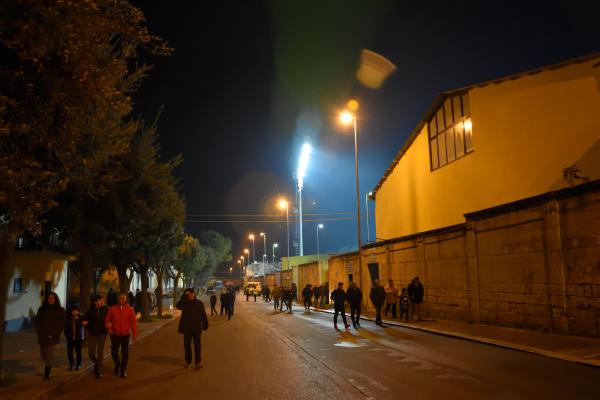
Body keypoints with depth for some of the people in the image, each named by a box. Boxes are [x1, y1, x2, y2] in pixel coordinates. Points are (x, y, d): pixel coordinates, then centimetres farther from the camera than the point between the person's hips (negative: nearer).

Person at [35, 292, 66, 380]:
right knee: (43, 353, 9)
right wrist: (39, 331, 1)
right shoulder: (42, 309, 10)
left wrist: (56, 333, -8)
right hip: (42, 335, 3)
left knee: (50, 353, -9)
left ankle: (47, 373, -5)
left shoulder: (60, 310, 3)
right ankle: (48, 366, 36)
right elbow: (37, 321, 12)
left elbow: (62, 323, 2)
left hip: (53, 336, -3)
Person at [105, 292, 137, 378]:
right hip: (115, 335, 1)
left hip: (125, 335, -1)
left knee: (125, 353, 3)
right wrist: (109, 329, -7)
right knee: (114, 351, 9)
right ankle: (117, 364, 38)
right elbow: (107, 320, 5)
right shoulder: (112, 309, -3)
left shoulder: (130, 309, -5)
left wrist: (134, 334, -8)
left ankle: (123, 370, 18)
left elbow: (133, 322, -5)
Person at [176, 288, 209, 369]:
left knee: (197, 345, -5)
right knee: (187, 345, 9)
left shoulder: (199, 303, 0)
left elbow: (203, 315, 2)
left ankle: (198, 362, -6)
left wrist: (205, 324, -1)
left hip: (196, 328, -2)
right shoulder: (185, 303, 2)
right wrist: (184, 296, -23)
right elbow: (178, 306, -20)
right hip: (187, 328, 2)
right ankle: (188, 361, 21)